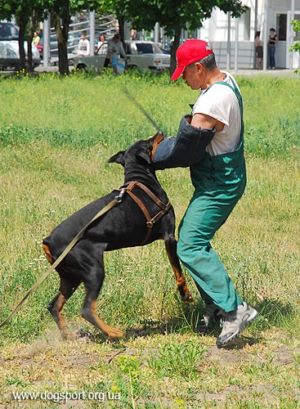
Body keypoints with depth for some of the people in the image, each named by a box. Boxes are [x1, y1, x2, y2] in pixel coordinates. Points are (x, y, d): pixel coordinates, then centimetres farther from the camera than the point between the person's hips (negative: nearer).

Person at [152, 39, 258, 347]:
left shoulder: (212, 102, -26)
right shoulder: (226, 81, 7)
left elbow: (186, 148, -20)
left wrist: (151, 158, -5)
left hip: (218, 186, -11)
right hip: (223, 178, 11)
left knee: (190, 247, -13)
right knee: (194, 239, 17)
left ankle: (235, 310, -15)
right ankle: (214, 305, 21)